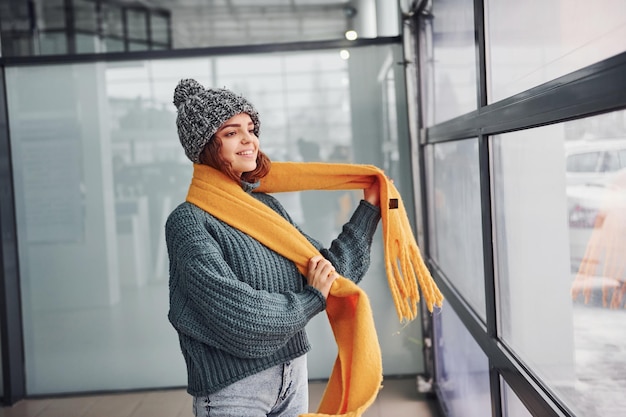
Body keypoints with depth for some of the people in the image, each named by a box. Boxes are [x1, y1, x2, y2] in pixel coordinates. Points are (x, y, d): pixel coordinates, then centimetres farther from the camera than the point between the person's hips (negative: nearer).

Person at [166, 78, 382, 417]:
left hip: (293, 374, 6)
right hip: (233, 389, -6)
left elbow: (329, 271, 9)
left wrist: (370, 205, 8)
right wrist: (312, 298, -10)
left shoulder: (268, 205, 6)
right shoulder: (189, 222, -14)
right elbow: (235, 316, -22)